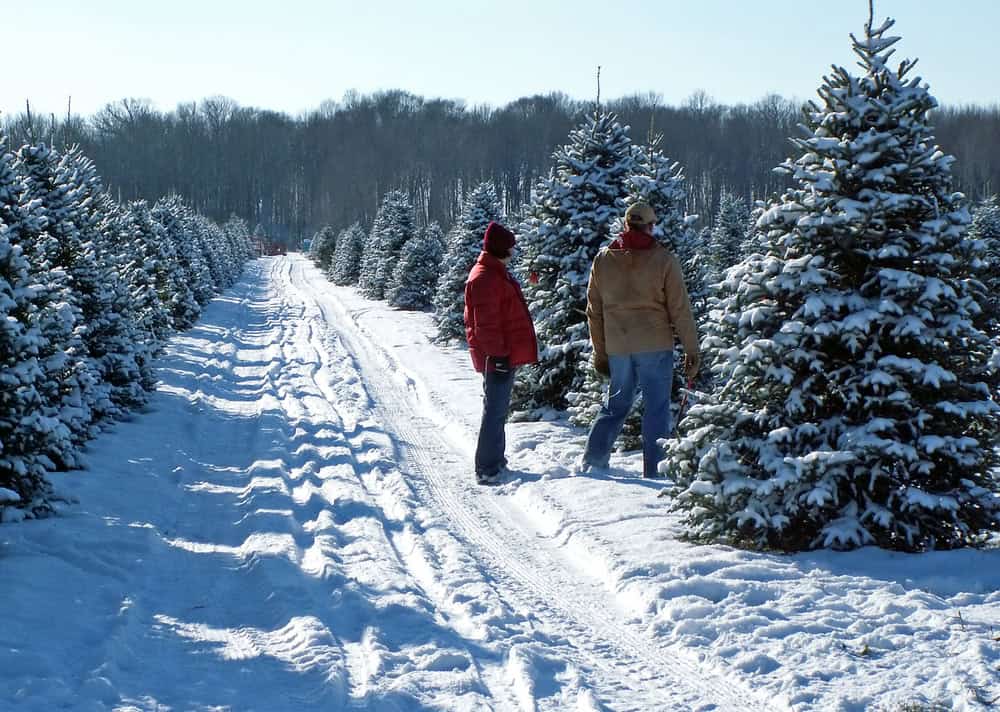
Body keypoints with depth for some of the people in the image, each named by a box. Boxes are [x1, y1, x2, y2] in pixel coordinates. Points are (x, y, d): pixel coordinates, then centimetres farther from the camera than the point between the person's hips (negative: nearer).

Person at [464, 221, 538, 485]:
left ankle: (495, 462, 27)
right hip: (498, 358, -11)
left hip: (505, 355, 11)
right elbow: (485, 323, -21)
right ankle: (487, 470, -7)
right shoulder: (485, 278, -17)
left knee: (498, 410, 17)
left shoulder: (496, 273, 17)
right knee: (495, 411, -8)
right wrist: (497, 353, -22)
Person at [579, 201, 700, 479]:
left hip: (617, 348, 4)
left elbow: (594, 311, 10)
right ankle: (654, 472, 3)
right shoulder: (663, 260, -7)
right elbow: (680, 310, -5)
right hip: (655, 346, -4)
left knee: (615, 405, 17)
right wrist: (692, 350, 2)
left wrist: (600, 352, 18)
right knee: (656, 409, 4)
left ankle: (591, 463, 13)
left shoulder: (603, 259, 4)